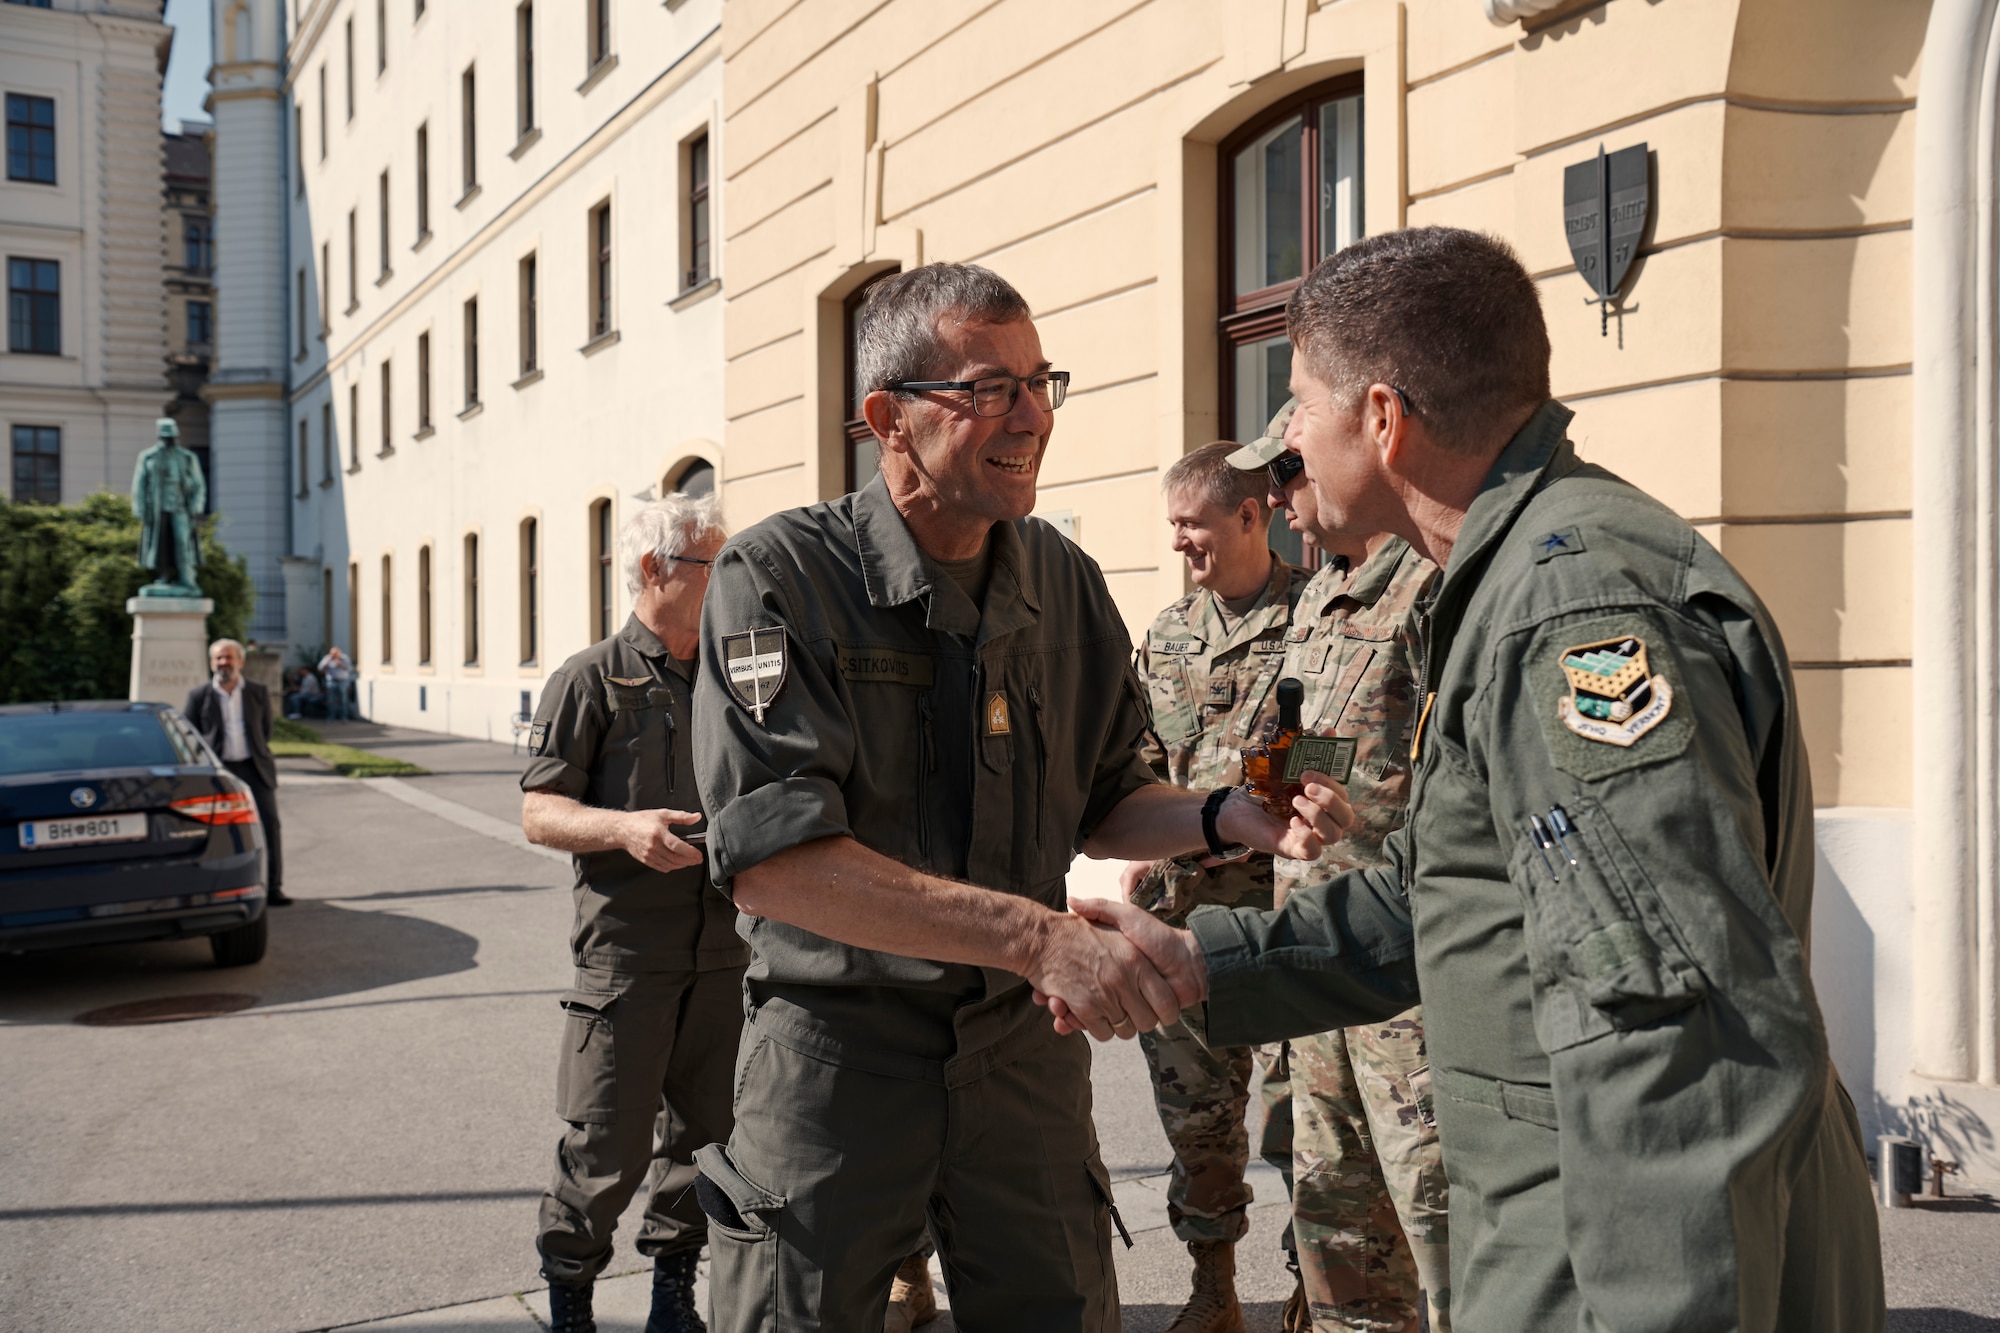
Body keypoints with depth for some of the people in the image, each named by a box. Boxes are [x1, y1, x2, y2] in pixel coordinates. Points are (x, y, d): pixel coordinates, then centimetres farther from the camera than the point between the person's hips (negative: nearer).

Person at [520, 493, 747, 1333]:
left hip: (725, 945, 5)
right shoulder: (591, 680, -2)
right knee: (607, 1141, -2)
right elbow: (540, 813, -6)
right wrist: (624, 828, -22)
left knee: (704, 1129, 11)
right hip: (627, 946, -5)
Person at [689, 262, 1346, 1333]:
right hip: (838, 1046, -4)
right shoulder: (778, 578, -15)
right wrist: (1037, 935, -32)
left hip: (1022, 1045, 4)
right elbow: (770, 858, -26)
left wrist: (1231, 820, -9)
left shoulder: (1065, 582, 3)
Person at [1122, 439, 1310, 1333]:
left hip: (1287, 902, -5)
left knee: (1298, 1114, -1)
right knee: (1194, 1108, 13)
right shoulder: (1167, 634, 14)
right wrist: (1141, 850, 6)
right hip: (1182, 906, 6)